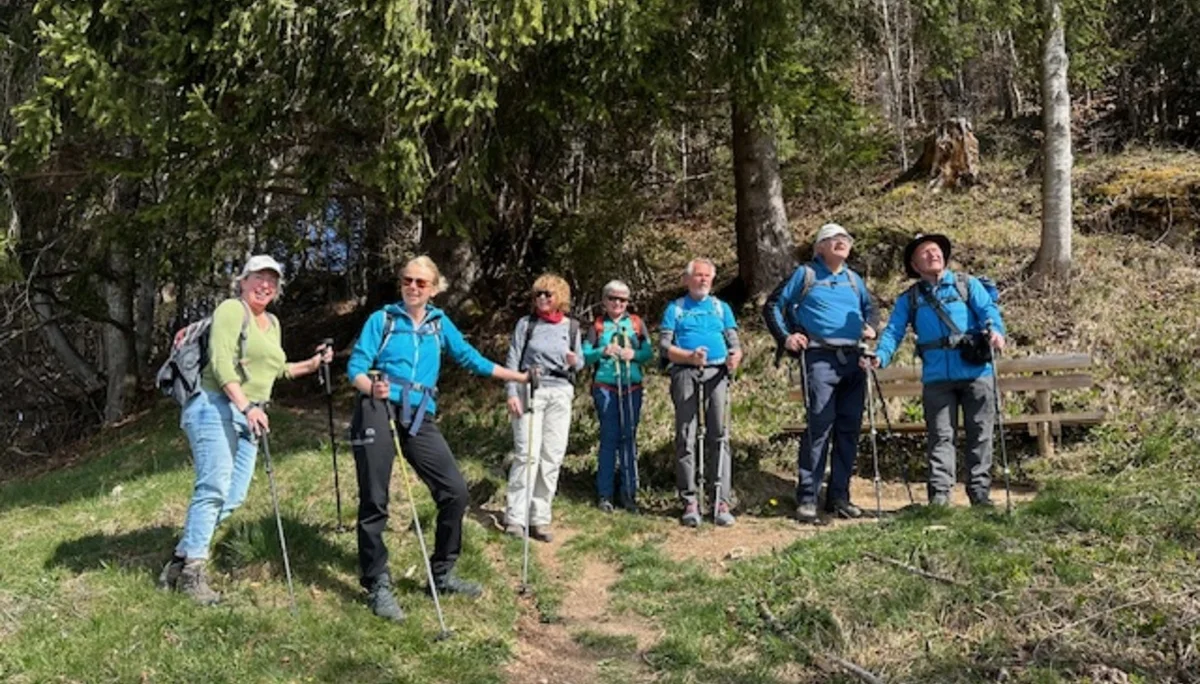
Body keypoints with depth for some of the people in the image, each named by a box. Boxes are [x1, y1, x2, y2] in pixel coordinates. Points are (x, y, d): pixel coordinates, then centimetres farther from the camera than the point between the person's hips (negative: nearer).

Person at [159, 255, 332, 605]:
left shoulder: (272, 323, 20)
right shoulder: (231, 309, -4)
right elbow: (221, 362, -16)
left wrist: (311, 364, 23)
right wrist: (247, 407, -25)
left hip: (248, 416, 8)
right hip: (216, 408, -8)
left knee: (233, 497, 1)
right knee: (213, 491, -13)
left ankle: (180, 561, 9)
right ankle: (193, 572, -8)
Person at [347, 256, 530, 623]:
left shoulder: (440, 323, 15)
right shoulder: (382, 319, 4)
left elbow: (469, 358, 19)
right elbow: (356, 365, -3)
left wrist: (519, 377, 18)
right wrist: (370, 388, -25)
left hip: (419, 418, 4)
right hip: (378, 411, -4)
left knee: (455, 490, -1)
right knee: (374, 501, -2)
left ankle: (442, 574, 16)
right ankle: (378, 586, 11)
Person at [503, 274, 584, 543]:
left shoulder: (572, 326, 10)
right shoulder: (526, 323, 4)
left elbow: (580, 361, 17)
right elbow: (512, 360, 0)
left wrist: (575, 362, -7)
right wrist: (512, 394, -9)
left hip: (560, 394, 3)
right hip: (529, 391, -3)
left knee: (552, 457, 1)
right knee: (527, 454, -10)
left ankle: (540, 518, 7)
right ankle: (515, 517, -6)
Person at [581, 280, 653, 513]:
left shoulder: (636, 323, 9)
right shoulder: (597, 325, 6)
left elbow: (649, 352, 5)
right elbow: (585, 356, 2)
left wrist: (634, 354, -14)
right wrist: (603, 351, -15)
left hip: (632, 388, 1)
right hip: (605, 388, -1)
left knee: (629, 438, 4)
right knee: (609, 438, -1)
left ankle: (629, 492, 11)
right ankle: (605, 495, 5)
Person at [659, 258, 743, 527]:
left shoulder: (722, 308, 22)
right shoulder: (675, 308, 15)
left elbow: (734, 342, 14)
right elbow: (664, 345, 4)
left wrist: (735, 356, -10)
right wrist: (690, 356, -14)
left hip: (716, 372, 1)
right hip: (685, 373, -1)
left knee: (719, 435, -6)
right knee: (686, 437, -4)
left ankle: (722, 502, -6)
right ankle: (689, 501, -1)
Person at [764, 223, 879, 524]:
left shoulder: (854, 279, 20)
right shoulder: (806, 274, 6)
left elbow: (871, 308, 34)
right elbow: (773, 305, 7)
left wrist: (871, 326, 13)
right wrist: (785, 337, -3)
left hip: (854, 360, 6)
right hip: (820, 359, -6)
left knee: (849, 429, 6)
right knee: (819, 426, -11)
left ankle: (839, 496, 14)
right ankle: (806, 498, -6)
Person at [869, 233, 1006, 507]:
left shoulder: (968, 285, 10)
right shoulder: (909, 299, 14)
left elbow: (988, 310, -5)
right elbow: (893, 331, 5)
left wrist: (996, 330, -27)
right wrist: (880, 356, -15)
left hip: (976, 371, 0)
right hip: (936, 377, 1)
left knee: (979, 433, 4)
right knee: (940, 436, 0)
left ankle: (980, 492, 11)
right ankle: (939, 494, 1)